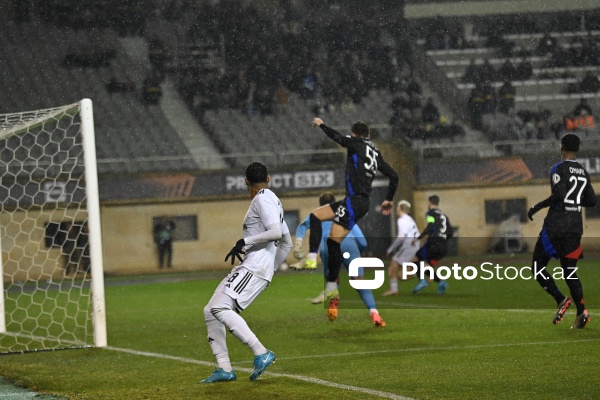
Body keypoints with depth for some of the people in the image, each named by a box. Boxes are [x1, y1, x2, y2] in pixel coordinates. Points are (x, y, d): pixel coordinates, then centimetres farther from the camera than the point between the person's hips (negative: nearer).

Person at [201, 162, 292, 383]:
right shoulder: (273, 201, 22)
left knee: (220, 308, -25)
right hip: (246, 267, 10)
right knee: (210, 312, 9)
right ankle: (224, 369, 7)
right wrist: (271, 269, 30)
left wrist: (244, 243, -17)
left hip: (255, 266, -10)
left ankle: (261, 353, -27)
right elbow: (287, 243, 26)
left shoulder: (264, 198, -7)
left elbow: (276, 233, -22)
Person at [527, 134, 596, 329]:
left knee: (538, 267, 5)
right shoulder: (583, 172, 11)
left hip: (556, 224, -6)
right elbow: (591, 201, 14)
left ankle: (561, 299, -15)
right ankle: (581, 311, -9)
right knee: (570, 271, 10)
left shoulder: (559, 169, -10)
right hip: (575, 226, 6)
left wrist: (537, 207, -12)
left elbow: (558, 194, -23)